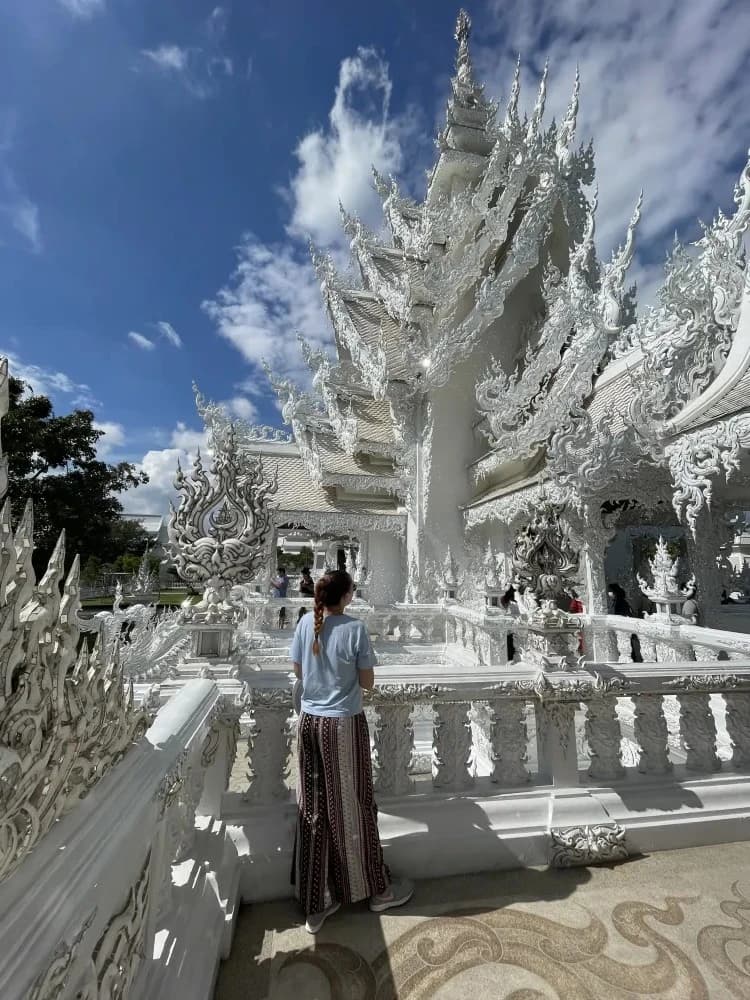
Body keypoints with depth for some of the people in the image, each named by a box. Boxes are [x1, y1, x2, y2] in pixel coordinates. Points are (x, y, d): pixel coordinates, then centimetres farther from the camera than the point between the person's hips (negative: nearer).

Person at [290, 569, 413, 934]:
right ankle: (377, 890, 37)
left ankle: (315, 904, 33)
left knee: (313, 808, 17)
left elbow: (298, 670, 6)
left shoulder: (305, 623, -5)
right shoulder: (355, 628, -18)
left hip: (309, 722, 4)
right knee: (352, 806, 14)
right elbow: (367, 683, -10)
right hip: (344, 724, -4)